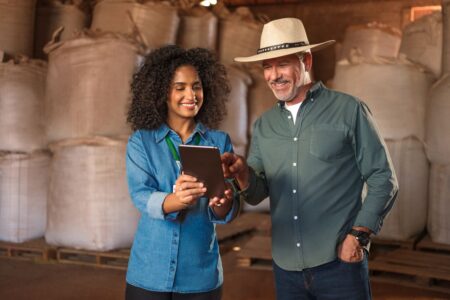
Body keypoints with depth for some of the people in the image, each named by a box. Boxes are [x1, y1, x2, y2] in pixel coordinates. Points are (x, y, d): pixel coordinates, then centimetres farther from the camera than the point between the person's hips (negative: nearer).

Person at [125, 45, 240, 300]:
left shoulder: (220, 142, 1)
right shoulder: (141, 141, -1)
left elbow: (228, 212, -6)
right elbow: (140, 196, -14)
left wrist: (222, 204, -29)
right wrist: (175, 201, -34)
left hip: (201, 276, 1)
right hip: (149, 274, -1)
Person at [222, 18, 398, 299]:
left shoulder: (349, 110, -4)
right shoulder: (264, 125, 9)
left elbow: (383, 179, -3)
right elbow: (257, 194, 7)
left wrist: (359, 235, -11)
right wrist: (244, 174, -13)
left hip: (339, 263, -4)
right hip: (286, 266, 4)